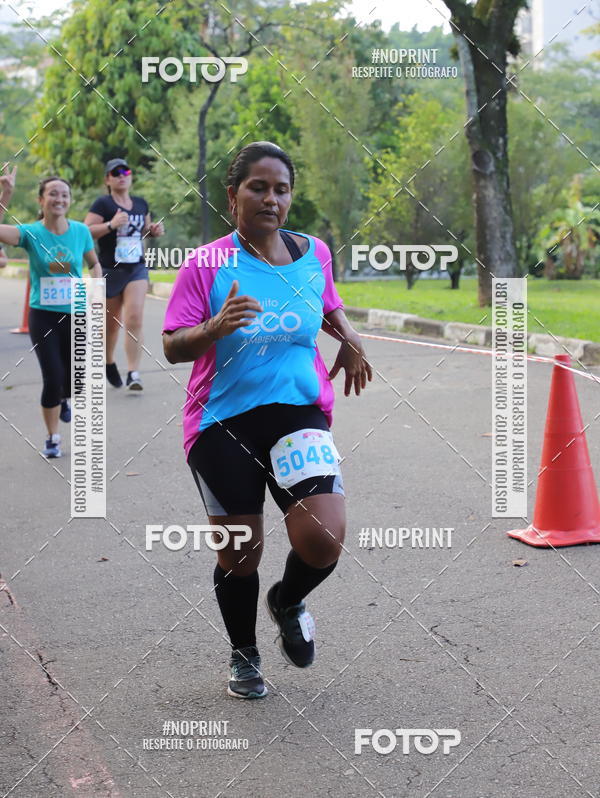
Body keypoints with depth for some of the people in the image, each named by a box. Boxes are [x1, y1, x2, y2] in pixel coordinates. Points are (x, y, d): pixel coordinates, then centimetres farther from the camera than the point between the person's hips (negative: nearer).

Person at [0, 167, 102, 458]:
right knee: (52, 378, -7)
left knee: (72, 376, 9)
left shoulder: (80, 231, -3)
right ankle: (52, 439, 13)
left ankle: (64, 399, 48)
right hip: (43, 316, -2)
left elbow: (94, 264, 13)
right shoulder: (31, 233, -9)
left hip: (76, 315, 2)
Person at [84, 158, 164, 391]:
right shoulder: (103, 204, -7)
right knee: (111, 323, 11)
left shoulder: (141, 204, 10)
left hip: (137, 269, 3)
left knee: (135, 319, -14)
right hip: (110, 270, -3)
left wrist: (154, 230, 4)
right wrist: (111, 225, -26)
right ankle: (109, 363, 37)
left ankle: (134, 374, -15)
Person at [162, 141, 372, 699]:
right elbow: (173, 347, -9)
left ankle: (288, 601, 21)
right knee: (238, 554, 7)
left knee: (323, 540, -15)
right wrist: (215, 328, -27)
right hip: (222, 423, -2)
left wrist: (349, 340, 7)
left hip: (299, 412, 2)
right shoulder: (206, 264, -7)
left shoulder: (314, 254, 4)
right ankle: (243, 655, 34)